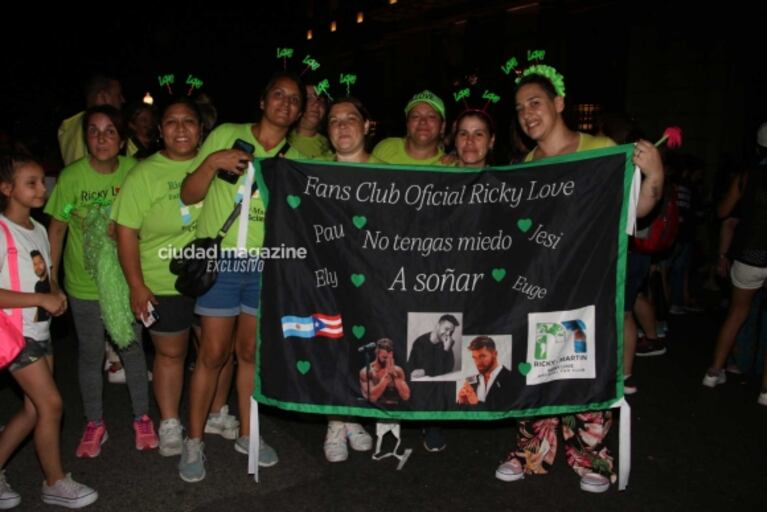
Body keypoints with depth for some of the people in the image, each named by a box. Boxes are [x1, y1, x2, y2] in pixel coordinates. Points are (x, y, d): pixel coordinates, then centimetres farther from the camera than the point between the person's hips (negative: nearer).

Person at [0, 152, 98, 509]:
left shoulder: (39, 230, 10)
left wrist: (56, 297, -2)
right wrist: (41, 299, -22)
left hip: (40, 331, 8)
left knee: (34, 410, 10)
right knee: (51, 404, -5)